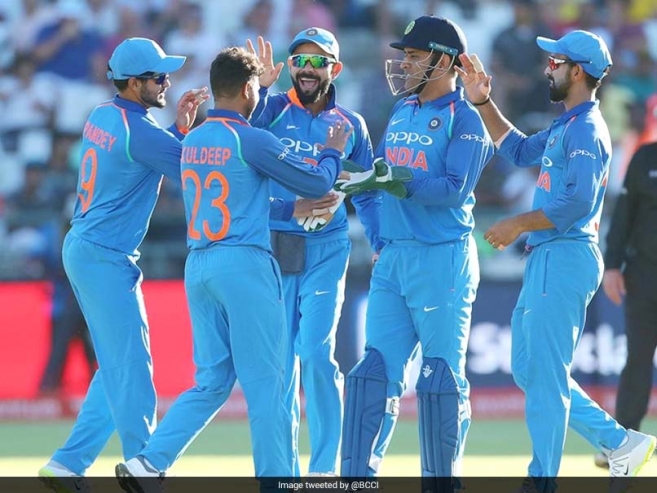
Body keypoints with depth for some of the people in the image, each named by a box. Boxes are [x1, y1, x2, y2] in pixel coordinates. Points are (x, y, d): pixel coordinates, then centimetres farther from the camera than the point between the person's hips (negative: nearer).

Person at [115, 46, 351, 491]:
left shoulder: (192, 141, 11)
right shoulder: (252, 140, -10)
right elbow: (317, 183, -3)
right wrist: (333, 152, 15)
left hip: (198, 266, 7)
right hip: (245, 264, -7)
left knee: (212, 381, 11)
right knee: (266, 383, -1)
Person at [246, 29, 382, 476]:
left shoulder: (350, 125, 8)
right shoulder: (271, 109, 5)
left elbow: (367, 194, 11)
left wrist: (383, 246, 0)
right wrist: (260, 88, -23)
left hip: (325, 250, -1)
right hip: (271, 249, 1)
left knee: (317, 353, -11)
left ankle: (325, 466, -4)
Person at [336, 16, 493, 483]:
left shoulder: (465, 120, -7)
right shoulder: (403, 111, 17)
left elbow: (455, 190, -18)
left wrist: (396, 179, -26)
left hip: (443, 260, -7)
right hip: (392, 259, 7)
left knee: (441, 374, -3)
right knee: (377, 370, 3)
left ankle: (442, 481, 4)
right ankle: (357, 477, 3)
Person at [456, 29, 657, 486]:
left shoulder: (586, 129, -14)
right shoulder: (566, 126, 17)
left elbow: (578, 200, -24)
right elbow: (520, 150, 30)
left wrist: (518, 224, -17)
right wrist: (483, 103, 22)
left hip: (565, 259, -11)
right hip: (547, 259, 11)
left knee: (545, 372, -7)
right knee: (529, 369, 14)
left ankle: (542, 483, -3)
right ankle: (620, 443, 16)